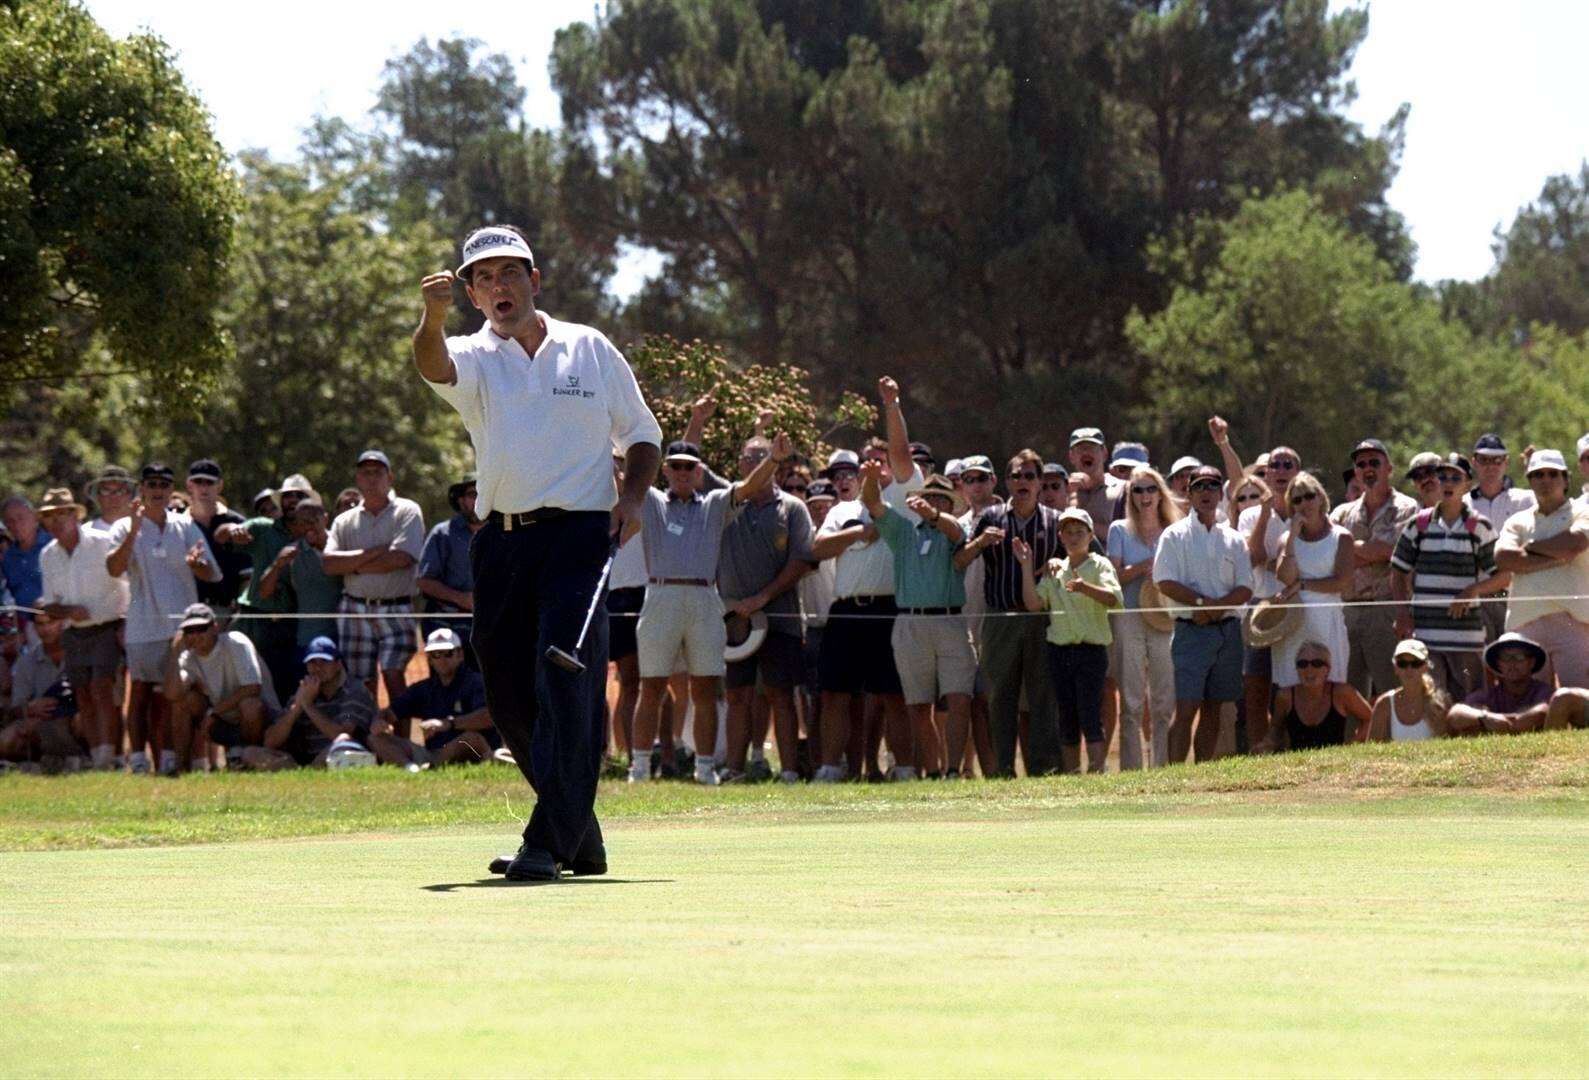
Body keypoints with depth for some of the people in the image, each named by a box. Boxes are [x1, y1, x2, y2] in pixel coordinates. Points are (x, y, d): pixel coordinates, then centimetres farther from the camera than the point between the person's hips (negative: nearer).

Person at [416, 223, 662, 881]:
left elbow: (641, 434, 19)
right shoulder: (473, 359, 8)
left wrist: (633, 494, 0)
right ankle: (580, 834, 21)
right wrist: (433, 317, -40)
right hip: (500, 544, 3)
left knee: (565, 685, -15)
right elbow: (433, 364, -18)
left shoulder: (591, 351, 10)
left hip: (578, 536, -3)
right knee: (509, 696, 5)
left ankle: (549, 843, -18)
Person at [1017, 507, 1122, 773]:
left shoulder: (1099, 565, 1)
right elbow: (1033, 603, 4)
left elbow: (1113, 597, -18)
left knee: (1090, 716, -12)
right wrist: (1026, 566, 0)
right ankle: (1069, 777, 11)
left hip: (1091, 649, -5)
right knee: (1066, 719, 7)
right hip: (1060, 650, 5)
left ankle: (1096, 772, -14)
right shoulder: (1054, 570, 15)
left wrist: (1085, 587, -36)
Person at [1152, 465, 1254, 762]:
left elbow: (1245, 589, 6)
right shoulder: (1175, 535, 4)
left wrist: (1214, 607, -12)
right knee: (1186, 708, -11)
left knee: (1213, 708, 5)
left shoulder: (1233, 539, 13)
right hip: (1192, 630, -4)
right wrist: (1202, 601, -16)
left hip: (1227, 629, 4)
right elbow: (1165, 582, -7)